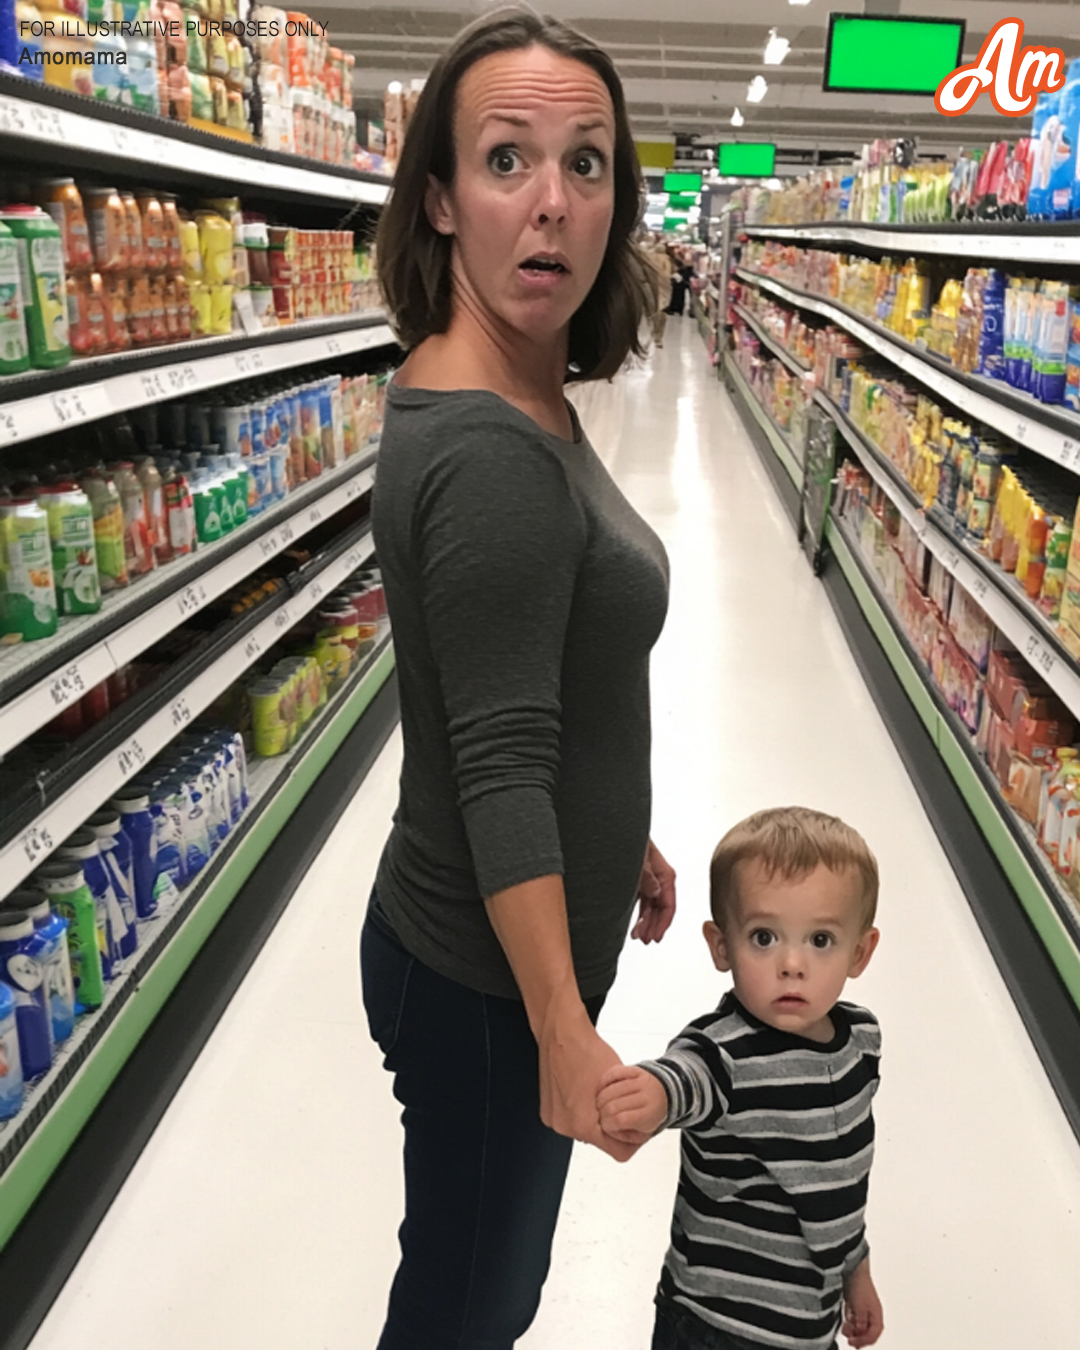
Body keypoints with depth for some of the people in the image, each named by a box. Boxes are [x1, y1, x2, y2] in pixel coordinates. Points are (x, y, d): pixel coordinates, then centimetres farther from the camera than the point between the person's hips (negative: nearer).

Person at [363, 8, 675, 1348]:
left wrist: (617, 838, 19)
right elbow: (498, 771, -26)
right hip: (486, 977, -9)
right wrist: (564, 1035, -19)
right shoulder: (494, 455, -28)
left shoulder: (519, 402, 3)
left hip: (520, 940, 9)